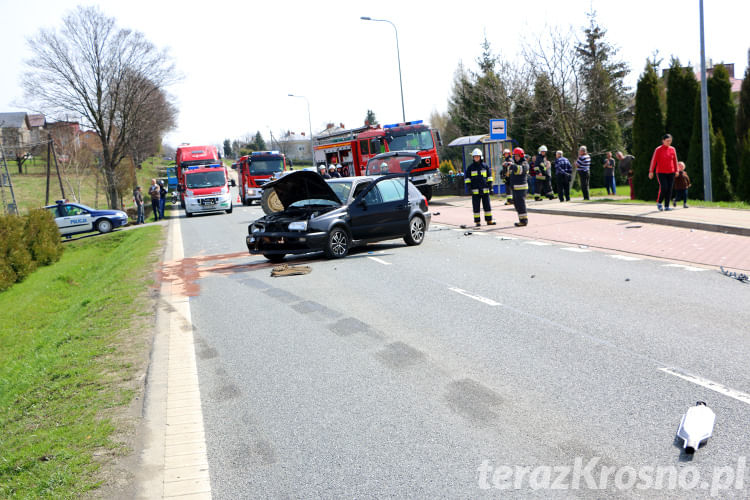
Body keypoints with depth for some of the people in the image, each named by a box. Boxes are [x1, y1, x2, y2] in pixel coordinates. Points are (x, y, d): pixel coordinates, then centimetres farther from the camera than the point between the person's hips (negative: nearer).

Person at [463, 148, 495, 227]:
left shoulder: (485, 166, 7)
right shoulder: (470, 167, 3)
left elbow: (489, 176, 13)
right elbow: (467, 178, 6)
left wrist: (490, 185, 5)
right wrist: (469, 187, -3)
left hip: (485, 190, 1)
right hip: (475, 190, -1)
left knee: (487, 205, 6)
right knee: (476, 207, 1)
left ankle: (489, 220, 13)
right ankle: (477, 222, 5)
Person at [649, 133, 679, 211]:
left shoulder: (672, 149, 5)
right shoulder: (658, 150, -6)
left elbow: (675, 160, 10)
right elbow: (653, 161, -6)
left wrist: (676, 171, 6)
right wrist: (651, 172, -8)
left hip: (670, 173, 4)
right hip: (661, 172, -4)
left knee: (669, 189, -2)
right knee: (663, 188, -15)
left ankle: (667, 206, 4)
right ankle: (659, 203, 7)